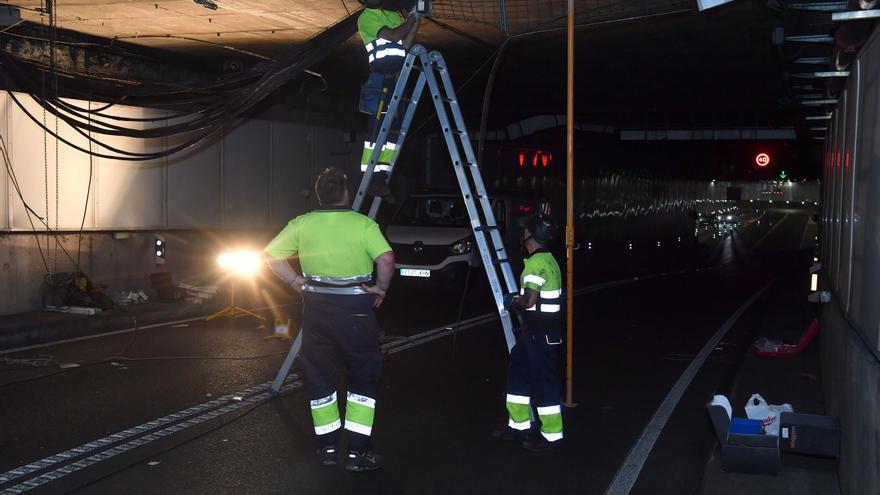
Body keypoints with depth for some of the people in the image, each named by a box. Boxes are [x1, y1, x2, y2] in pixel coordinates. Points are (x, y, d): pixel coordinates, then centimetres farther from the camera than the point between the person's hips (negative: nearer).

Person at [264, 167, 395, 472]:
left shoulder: (302, 224, 2)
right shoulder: (363, 224, -7)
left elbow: (271, 255, 3)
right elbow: (386, 258, -21)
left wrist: (294, 281, 10)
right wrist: (381, 287, -6)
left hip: (315, 308, 3)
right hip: (355, 309, -3)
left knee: (319, 377, 16)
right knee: (363, 377, 9)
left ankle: (327, 448, 21)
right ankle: (358, 452, 4)